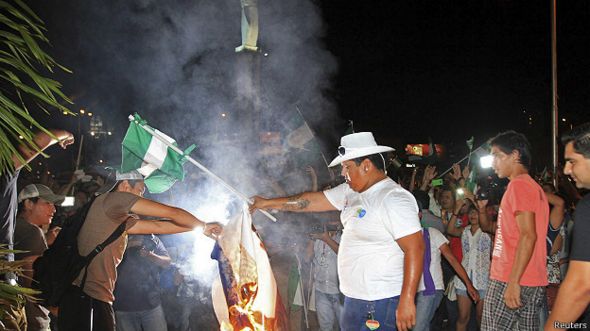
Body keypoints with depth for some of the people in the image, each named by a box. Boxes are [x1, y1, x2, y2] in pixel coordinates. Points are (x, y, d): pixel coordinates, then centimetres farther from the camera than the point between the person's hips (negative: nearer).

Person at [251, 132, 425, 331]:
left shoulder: (394, 199, -19)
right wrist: (268, 203, 18)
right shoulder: (352, 191, 8)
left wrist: (407, 301, -25)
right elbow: (314, 201, 15)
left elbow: (415, 249, -23)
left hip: (380, 304, -8)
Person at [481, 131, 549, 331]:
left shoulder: (519, 185, -11)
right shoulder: (534, 187, 19)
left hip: (512, 282, -9)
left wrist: (513, 281, -22)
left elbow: (528, 236, -20)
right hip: (534, 282, 9)